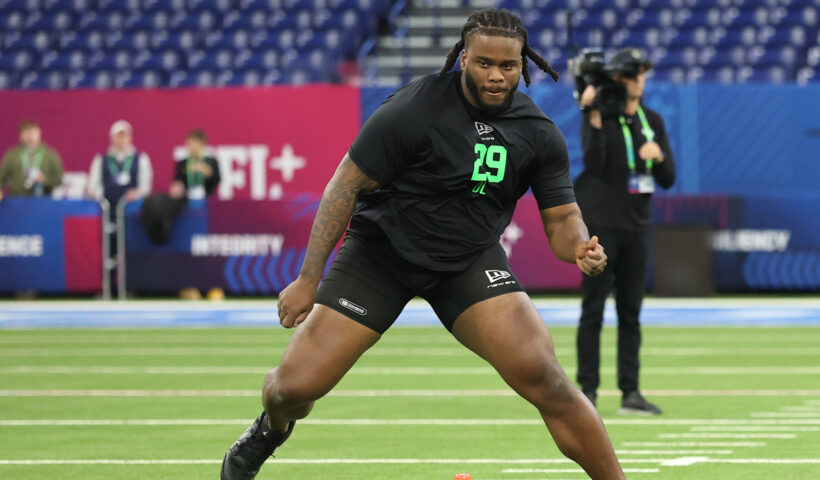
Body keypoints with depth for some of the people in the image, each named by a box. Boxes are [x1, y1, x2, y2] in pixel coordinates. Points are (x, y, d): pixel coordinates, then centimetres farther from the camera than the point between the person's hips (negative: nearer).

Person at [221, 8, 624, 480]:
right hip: (381, 248, -2)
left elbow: (561, 217, 0)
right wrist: (308, 279, -13)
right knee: (296, 384, -9)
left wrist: (580, 247, -26)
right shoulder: (412, 110, -20)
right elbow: (346, 187, -13)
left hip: (470, 260, 2)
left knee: (544, 379, -21)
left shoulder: (541, 135, -7)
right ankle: (273, 427, 30)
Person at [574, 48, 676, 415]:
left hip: (636, 226, 5)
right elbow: (593, 164, -20)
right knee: (593, 309, -5)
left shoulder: (653, 121, 11)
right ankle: (588, 391, -3)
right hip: (600, 225, -5)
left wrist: (658, 156, -12)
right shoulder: (598, 118, -4)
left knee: (630, 312, 5)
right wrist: (595, 119, -26)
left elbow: (668, 180, 9)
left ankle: (630, 392, 6)